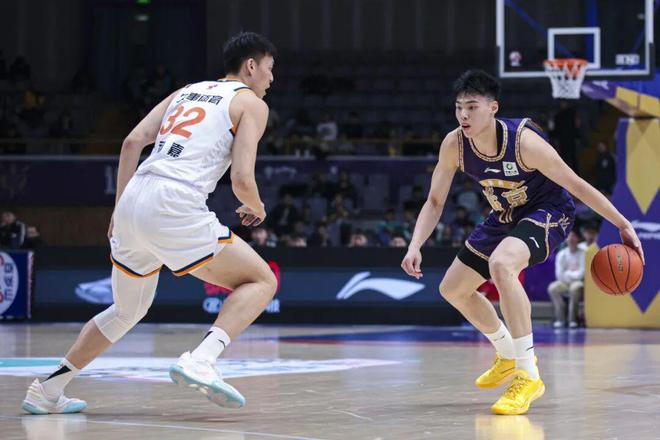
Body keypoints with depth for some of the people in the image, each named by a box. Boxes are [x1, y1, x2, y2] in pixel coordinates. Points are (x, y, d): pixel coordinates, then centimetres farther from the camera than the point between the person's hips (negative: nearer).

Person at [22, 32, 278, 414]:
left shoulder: (188, 91, 27)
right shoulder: (251, 103, 8)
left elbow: (133, 142, 17)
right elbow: (242, 178, -3)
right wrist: (256, 208, 18)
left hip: (133, 200, 7)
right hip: (176, 207, -7)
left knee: (127, 311, 26)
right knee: (262, 281, 4)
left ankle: (47, 391, 25)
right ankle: (201, 361, -16)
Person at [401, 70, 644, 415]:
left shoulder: (524, 141, -32)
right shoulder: (454, 145, -17)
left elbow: (575, 184, -23)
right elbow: (434, 201, -5)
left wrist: (623, 224, -20)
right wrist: (414, 247, -21)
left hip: (549, 212, -7)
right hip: (505, 217, 7)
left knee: (501, 264, -37)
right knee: (453, 289, 12)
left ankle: (528, 376, -30)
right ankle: (508, 357, 37)